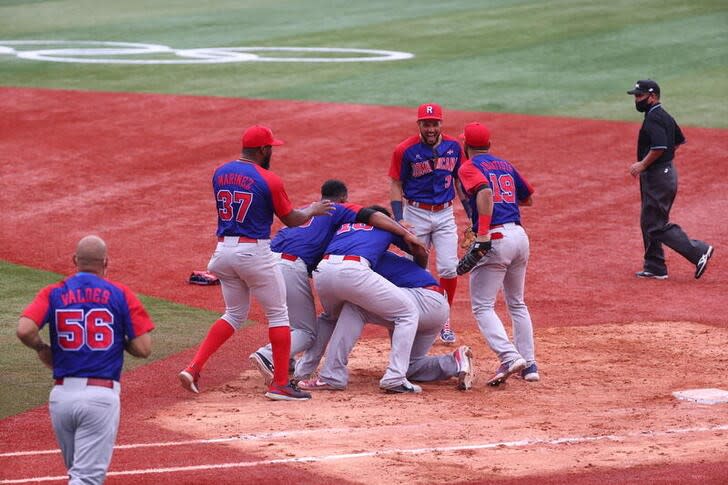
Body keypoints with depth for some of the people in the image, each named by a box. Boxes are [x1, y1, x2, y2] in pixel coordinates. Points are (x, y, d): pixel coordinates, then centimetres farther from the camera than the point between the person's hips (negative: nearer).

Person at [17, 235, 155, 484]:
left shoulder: (53, 293, 5)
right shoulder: (121, 295, 1)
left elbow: (25, 330, -12)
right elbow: (143, 348, -3)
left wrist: (42, 349, 8)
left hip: (62, 395, 3)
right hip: (101, 396, -3)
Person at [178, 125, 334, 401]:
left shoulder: (220, 174, 6)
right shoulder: (269, 180, -11)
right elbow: (291, 220, -1)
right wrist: (313, 210, 17)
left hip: (224, 251, 6)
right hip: (254, 252, -6)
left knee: (234, 314, 19)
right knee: (278, 314, 8)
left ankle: (193, 368, 5)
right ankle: (280, 384, 6)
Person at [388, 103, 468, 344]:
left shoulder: (454, 147, 0)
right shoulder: (405, 150, -10)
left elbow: (459, 180, 11)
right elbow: (396, 185, -5)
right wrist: (398, 220, -15)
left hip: (445, 215, 2)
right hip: (415, 214, -2)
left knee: (449, 268, -6)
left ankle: (444, 320, 12)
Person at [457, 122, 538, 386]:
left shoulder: (469, 167, -1)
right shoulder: (506, 166, 19)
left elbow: (485, 192, -21)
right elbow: (528, 198, 28)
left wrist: (482, 233, -24)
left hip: (495, 239, -7)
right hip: (520, 235, 7)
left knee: (482, 306, -3)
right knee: (517, 304, 21)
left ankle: (510, 357, -21)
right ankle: (529, 364, 17)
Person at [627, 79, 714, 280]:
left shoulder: (653, 118, -18)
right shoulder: (665, 116, 14)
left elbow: (659, 147, -30)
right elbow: (679, 140, 26)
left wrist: (643, 165, -19)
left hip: (657, 176, -11)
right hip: (666, 171, 11)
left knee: (656, 225, -9)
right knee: (649, 222, 15)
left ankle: (698, 251, -11)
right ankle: (654, 267, 19)